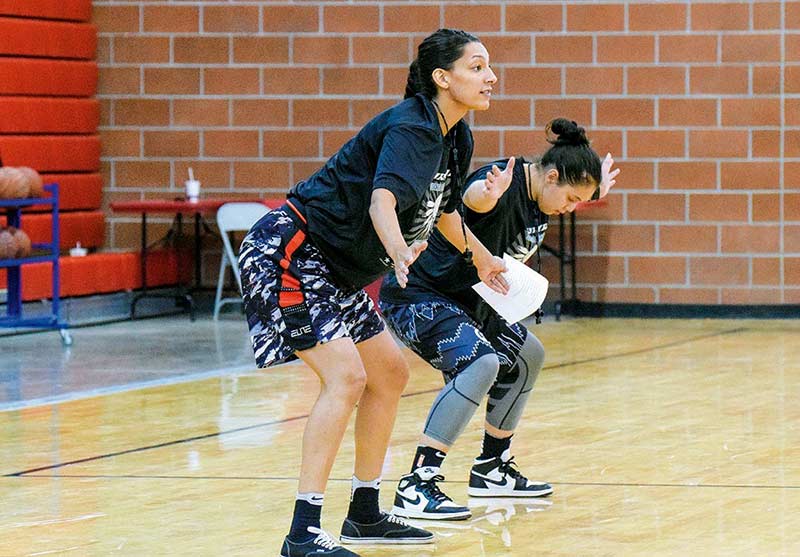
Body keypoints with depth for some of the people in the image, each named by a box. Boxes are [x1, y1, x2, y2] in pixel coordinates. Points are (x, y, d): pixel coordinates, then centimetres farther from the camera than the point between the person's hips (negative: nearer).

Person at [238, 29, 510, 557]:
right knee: (346, 377, -21)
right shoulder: (408, 128, -22)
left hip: (338, 270, 11)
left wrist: (481, 257, 40)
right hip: (289, 251, -11)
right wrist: (399, 253, -59)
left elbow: (442, 210, 27)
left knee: (390, 374, 13)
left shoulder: (456, 139, 6)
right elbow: (382, 200, -41)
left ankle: (365, 514, 24)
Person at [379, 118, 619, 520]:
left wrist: (593, 190, 29)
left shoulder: (538, 199, 3)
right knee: (481, 363, -30)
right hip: (417, 295, -11)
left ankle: (491, 471, 32)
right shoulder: (506, 184, -25)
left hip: (465, 299, 11)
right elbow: (473, 197, -50)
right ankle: (416, 487, -32)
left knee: (526, 355, 21)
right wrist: (489, 193, -74)